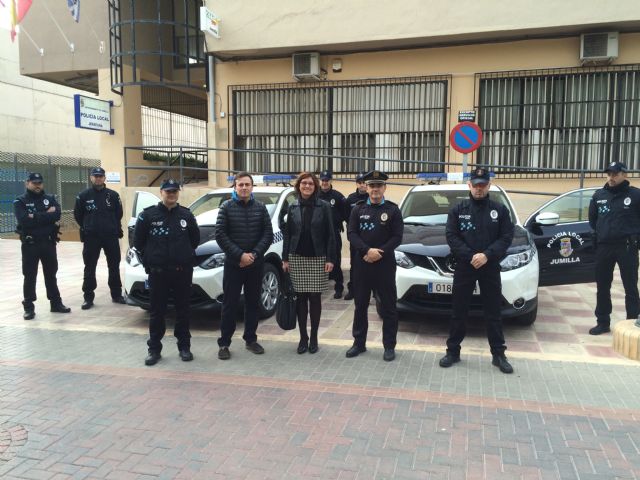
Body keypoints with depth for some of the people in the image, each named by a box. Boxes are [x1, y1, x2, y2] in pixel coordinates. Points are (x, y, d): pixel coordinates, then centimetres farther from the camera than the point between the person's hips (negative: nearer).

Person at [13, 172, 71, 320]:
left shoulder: (50, 199, 7)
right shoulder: (20, 201, -2)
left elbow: (57, 215, -12)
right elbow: (24, 220, -19)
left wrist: (35, 217, -18)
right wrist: (47, 216, -18)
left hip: (49, 243, 3)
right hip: (30, 244, -3)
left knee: (51, 274, 12)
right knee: (30, 276, 3)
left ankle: (56, 303, 21)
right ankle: (29, 307, 12)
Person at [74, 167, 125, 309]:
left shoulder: (113, 195, 1)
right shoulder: (83, 196, -2)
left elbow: (119, 214, 9)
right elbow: (78, 215, 7)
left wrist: (112, 227, 8)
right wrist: (88, 228, 10)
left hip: (111, 236, 1)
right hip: (91, 238, -1)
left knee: (114, 266, 8)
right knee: (89, 268, 3)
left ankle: (116, 295, 20)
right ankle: (88, 297, 11)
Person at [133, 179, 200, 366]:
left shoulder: (187, 215, 5)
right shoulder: (148, 215, -2)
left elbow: (195, 239, 14)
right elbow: (138, 241, 3)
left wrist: (186, 254, 7)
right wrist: (151, 257, 3)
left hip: (183, 271, 2)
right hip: (158, 272, -1)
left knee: (183, 310, 9)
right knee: (157, 311, 5)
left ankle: (184, 347, 20)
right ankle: (154, 349, 15)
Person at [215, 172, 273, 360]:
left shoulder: (260, 207, 5)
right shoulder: (227, 207, -1)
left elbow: (268, 234, 1)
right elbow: (220, 235, -6)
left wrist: (254, 254, -12)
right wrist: (240, 255, -15)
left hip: (256, 263, 2)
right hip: (233, 263, -2)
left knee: (253, 302, 10)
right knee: (229, 304, 1)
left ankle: (251, 339, 23)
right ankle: (224, 343, 9)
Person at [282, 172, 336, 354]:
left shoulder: (324, 207, 0)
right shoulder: (292, 208, 6)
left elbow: (330, 235, -2)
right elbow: (287, 234, 8)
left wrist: (330, 259, -8)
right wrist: (285, 258, 3)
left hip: (318, 258, -2)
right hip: (297, 258, 2)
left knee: (315, 298, 4)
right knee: (301, 298, 5)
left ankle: (313, 338, 16)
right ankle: (303, 337, 15)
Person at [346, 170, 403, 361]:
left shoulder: (393, 210, 2)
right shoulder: (358, 209, 8)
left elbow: (397, 237, -5)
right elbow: (352, 234, -1)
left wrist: (379, 253, -15)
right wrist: (367, 250, -16)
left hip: (385, 265, -2)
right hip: (361, 264, 2)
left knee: (388, 307, 3)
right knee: (360, 305, 10)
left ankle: (389, 346, 13)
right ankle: (359, 343, 22)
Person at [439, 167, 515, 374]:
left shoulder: (500, 210, 5)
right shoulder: (458, 210, 4)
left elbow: (507, 237, -2)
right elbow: (451, 236, -4)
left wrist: (487, 255, -17)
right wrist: (470, 256, -16)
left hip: (491, 267, 0)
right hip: (464, 266, 0)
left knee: (493, 313, 7)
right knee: (459, 312, 6)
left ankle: (499, 355, 17)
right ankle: (453, 351, 17)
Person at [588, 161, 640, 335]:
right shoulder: (598, 195, 7)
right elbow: (592, 218, 19)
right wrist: (601, 233, 12)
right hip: (603, 247, 4)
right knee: (602, 287, 8)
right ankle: (603, 322, 19)